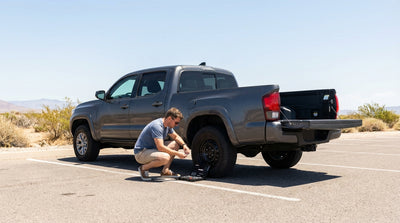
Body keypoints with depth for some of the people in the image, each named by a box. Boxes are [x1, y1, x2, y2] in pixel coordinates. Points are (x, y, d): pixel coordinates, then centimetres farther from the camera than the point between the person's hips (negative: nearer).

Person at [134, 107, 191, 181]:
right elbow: (160, 148, -31)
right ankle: (143, 168, -10)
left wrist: (184, 145, -1)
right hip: (141, 153, -10)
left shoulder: (168, 125, 3)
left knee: (176, 144, 3)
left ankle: (165, 171, 2)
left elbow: (176, 136, 19)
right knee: (165, 157, -34)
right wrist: (177, 154, -24)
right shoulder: (157, 126, -26)